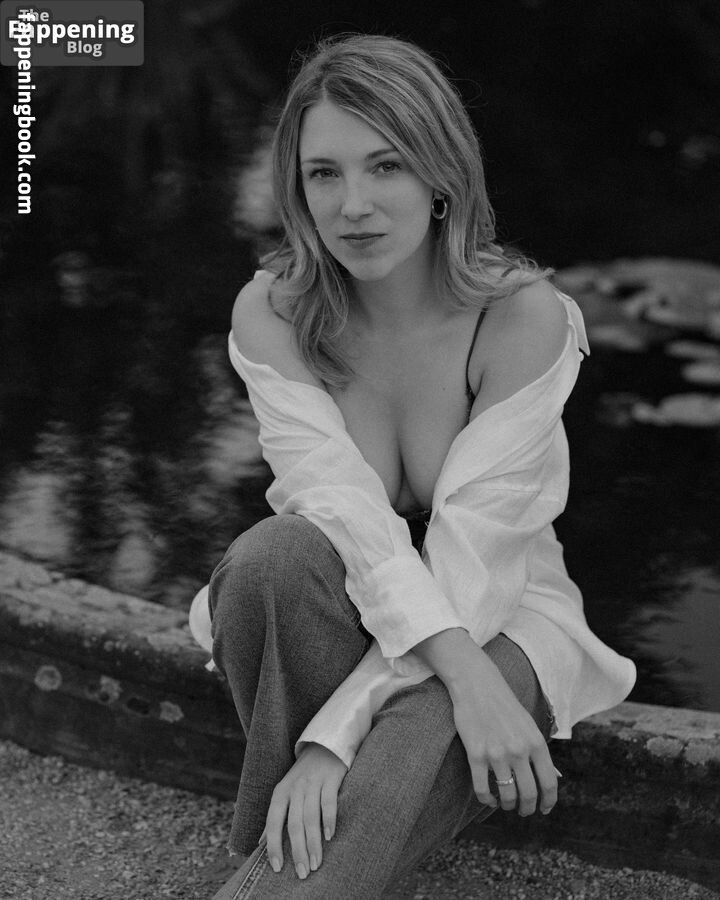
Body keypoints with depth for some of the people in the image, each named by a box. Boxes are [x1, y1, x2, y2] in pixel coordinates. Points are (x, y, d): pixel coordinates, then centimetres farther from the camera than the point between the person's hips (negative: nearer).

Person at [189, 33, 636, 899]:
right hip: (343, 614, 2)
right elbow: (346, 513, -24)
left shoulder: (523, 317, -19)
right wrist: (467, 676, -38)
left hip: (500, 609, -2)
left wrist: (334, 734, -32)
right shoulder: (270, 315, -12)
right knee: (271, 554, -33)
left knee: (421, 735, -36)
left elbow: (472, 553, -24)